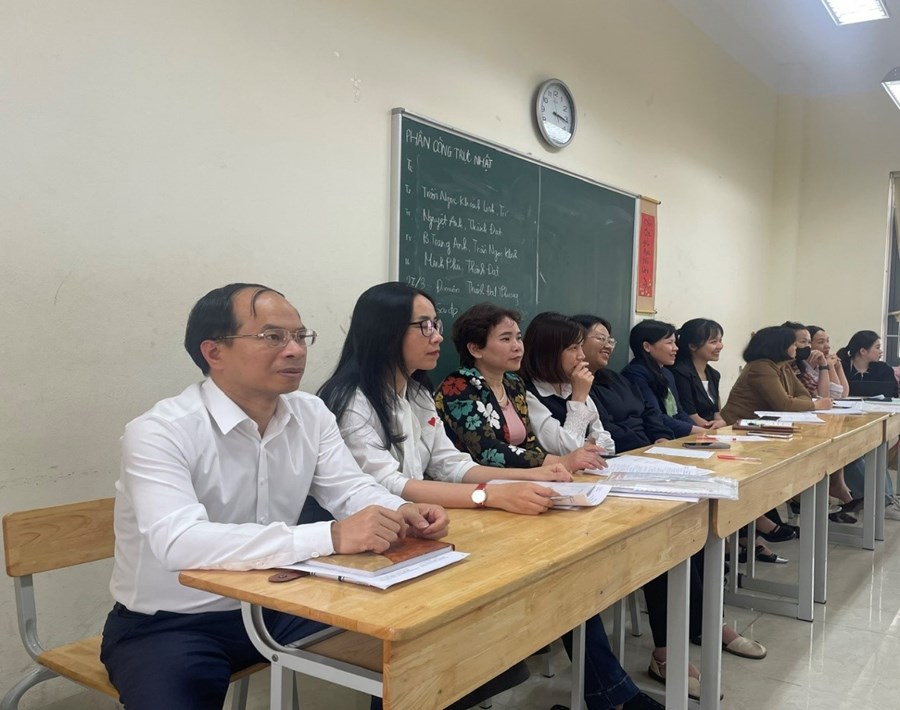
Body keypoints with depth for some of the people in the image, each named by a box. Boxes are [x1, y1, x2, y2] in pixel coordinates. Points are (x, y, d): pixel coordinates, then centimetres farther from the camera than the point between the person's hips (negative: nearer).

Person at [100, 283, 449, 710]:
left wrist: (402, 513, -25)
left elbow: (351, 490, 0)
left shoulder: (311, 415, -2)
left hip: (273, 608, 5)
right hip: (169, 624, -4)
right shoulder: (160, 432, -22)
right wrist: (331, 537, -42)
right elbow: (179, 543, -35)